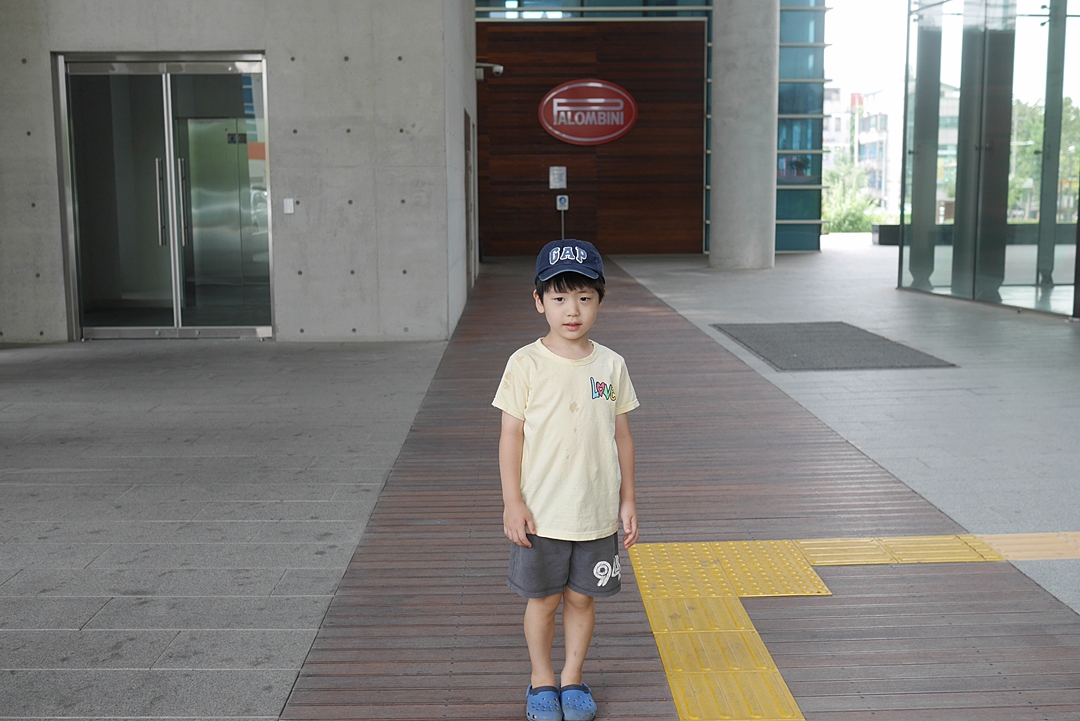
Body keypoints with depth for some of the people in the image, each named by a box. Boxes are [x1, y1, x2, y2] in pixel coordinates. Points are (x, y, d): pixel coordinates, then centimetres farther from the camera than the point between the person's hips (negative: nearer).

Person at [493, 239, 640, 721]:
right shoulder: (525, 364, -7)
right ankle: (541, 681, 30)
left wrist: (627, 500, 6)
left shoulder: (611, 365, 0)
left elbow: (622, 436, 6)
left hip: (597, 513, 2)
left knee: (582, 598, 13)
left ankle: (572, 679, 32)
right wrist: (513, 502, -9)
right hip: (541, 513, -2)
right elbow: (511, 434, -5)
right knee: (543, 600, 10)